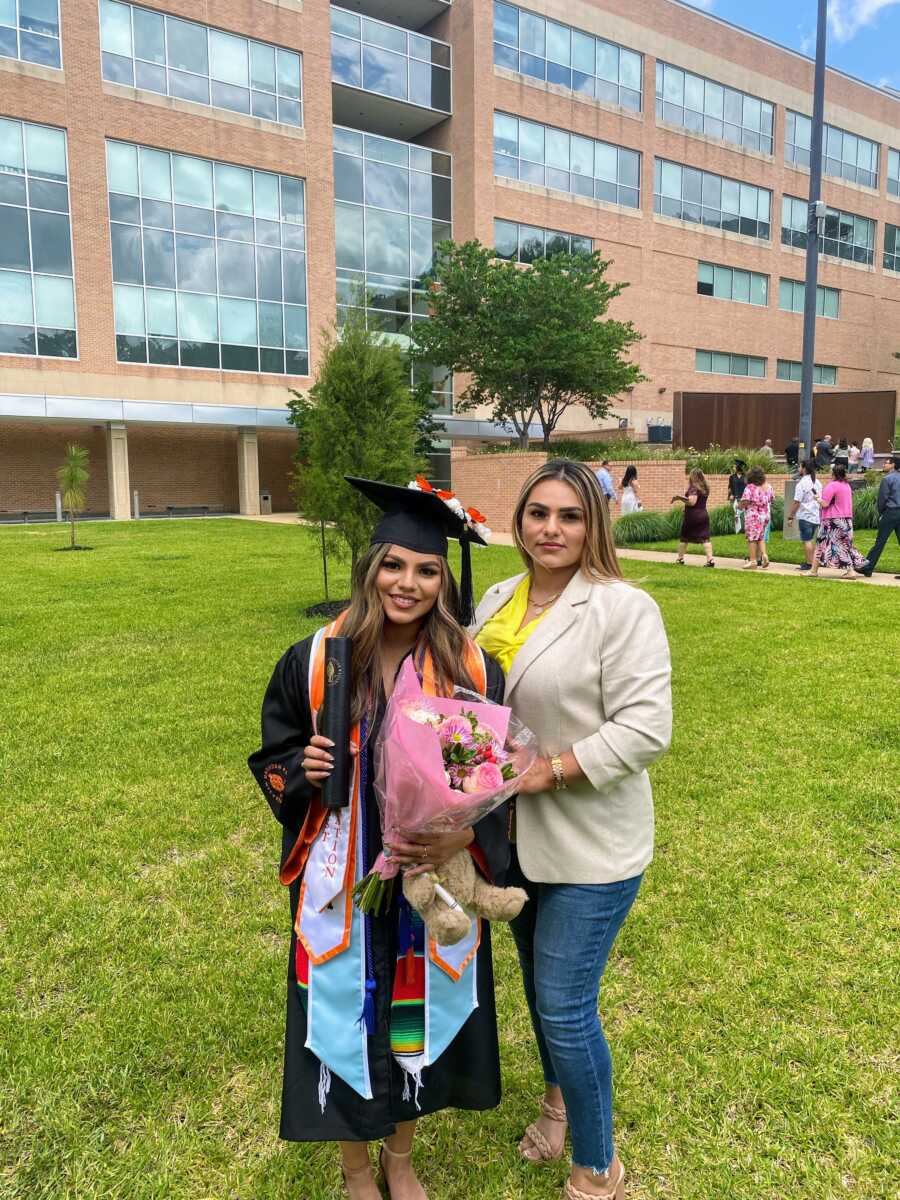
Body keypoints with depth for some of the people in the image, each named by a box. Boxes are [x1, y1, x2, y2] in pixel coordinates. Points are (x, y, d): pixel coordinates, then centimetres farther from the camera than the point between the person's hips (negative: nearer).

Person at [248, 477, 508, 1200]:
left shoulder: (474, 671, -9)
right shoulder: (315, 662, -9)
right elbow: (273, 758, 2)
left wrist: (463, 837, -20)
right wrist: (301, 770, -20)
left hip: (437, 882, 1)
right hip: (343, 886, 0)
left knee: (418, 1020, 17)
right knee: (347, 1019, 14)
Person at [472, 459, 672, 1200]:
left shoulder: (623, 608, -18)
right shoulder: (499, 598, 3)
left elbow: (645, 730, -22)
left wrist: (549, 770, -23)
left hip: (590, 844, -6)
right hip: (513, 832, 6)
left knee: (564, 1008, 1)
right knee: (539, 985, 24)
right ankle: (560, 1098, 52)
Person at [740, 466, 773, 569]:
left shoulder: (750, 487, -16)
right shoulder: (768, 487, 3)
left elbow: (744, 502, -21)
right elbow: (771, 499, 12)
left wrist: (740, 505, -1)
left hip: (753, 516, -6)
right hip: (765, 515, 6)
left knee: (751, 538, 2)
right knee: (761, 537, 19)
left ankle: (753, 560, 4)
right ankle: (764, 555, 5)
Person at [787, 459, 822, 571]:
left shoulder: (802, 483, -13)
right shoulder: (817, 482, 11)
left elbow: (796, 502, -15)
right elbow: (820, 498, 16)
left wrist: (790, 517, -10)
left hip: (805, 516, -8)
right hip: (816, 515, 8)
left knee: (807, 540, -4)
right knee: (811, 539, 16)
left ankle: (809, 564, -3)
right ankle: (811, 561, 22)